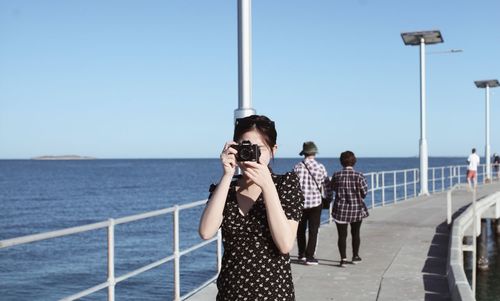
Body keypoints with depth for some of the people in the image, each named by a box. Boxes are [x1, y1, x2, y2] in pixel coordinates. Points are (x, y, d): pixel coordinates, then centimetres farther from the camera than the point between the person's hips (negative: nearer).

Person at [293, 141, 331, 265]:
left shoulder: (297, 167, -5)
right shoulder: (320, 167, -5)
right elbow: (326, 184, 3)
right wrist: (328, 198, 19)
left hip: (300, 203, 1)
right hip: (315, 203, -1)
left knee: (301, 229, 17)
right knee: (313, 230, 3)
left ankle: (302, 254, 27)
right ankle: (309, 257, -1)